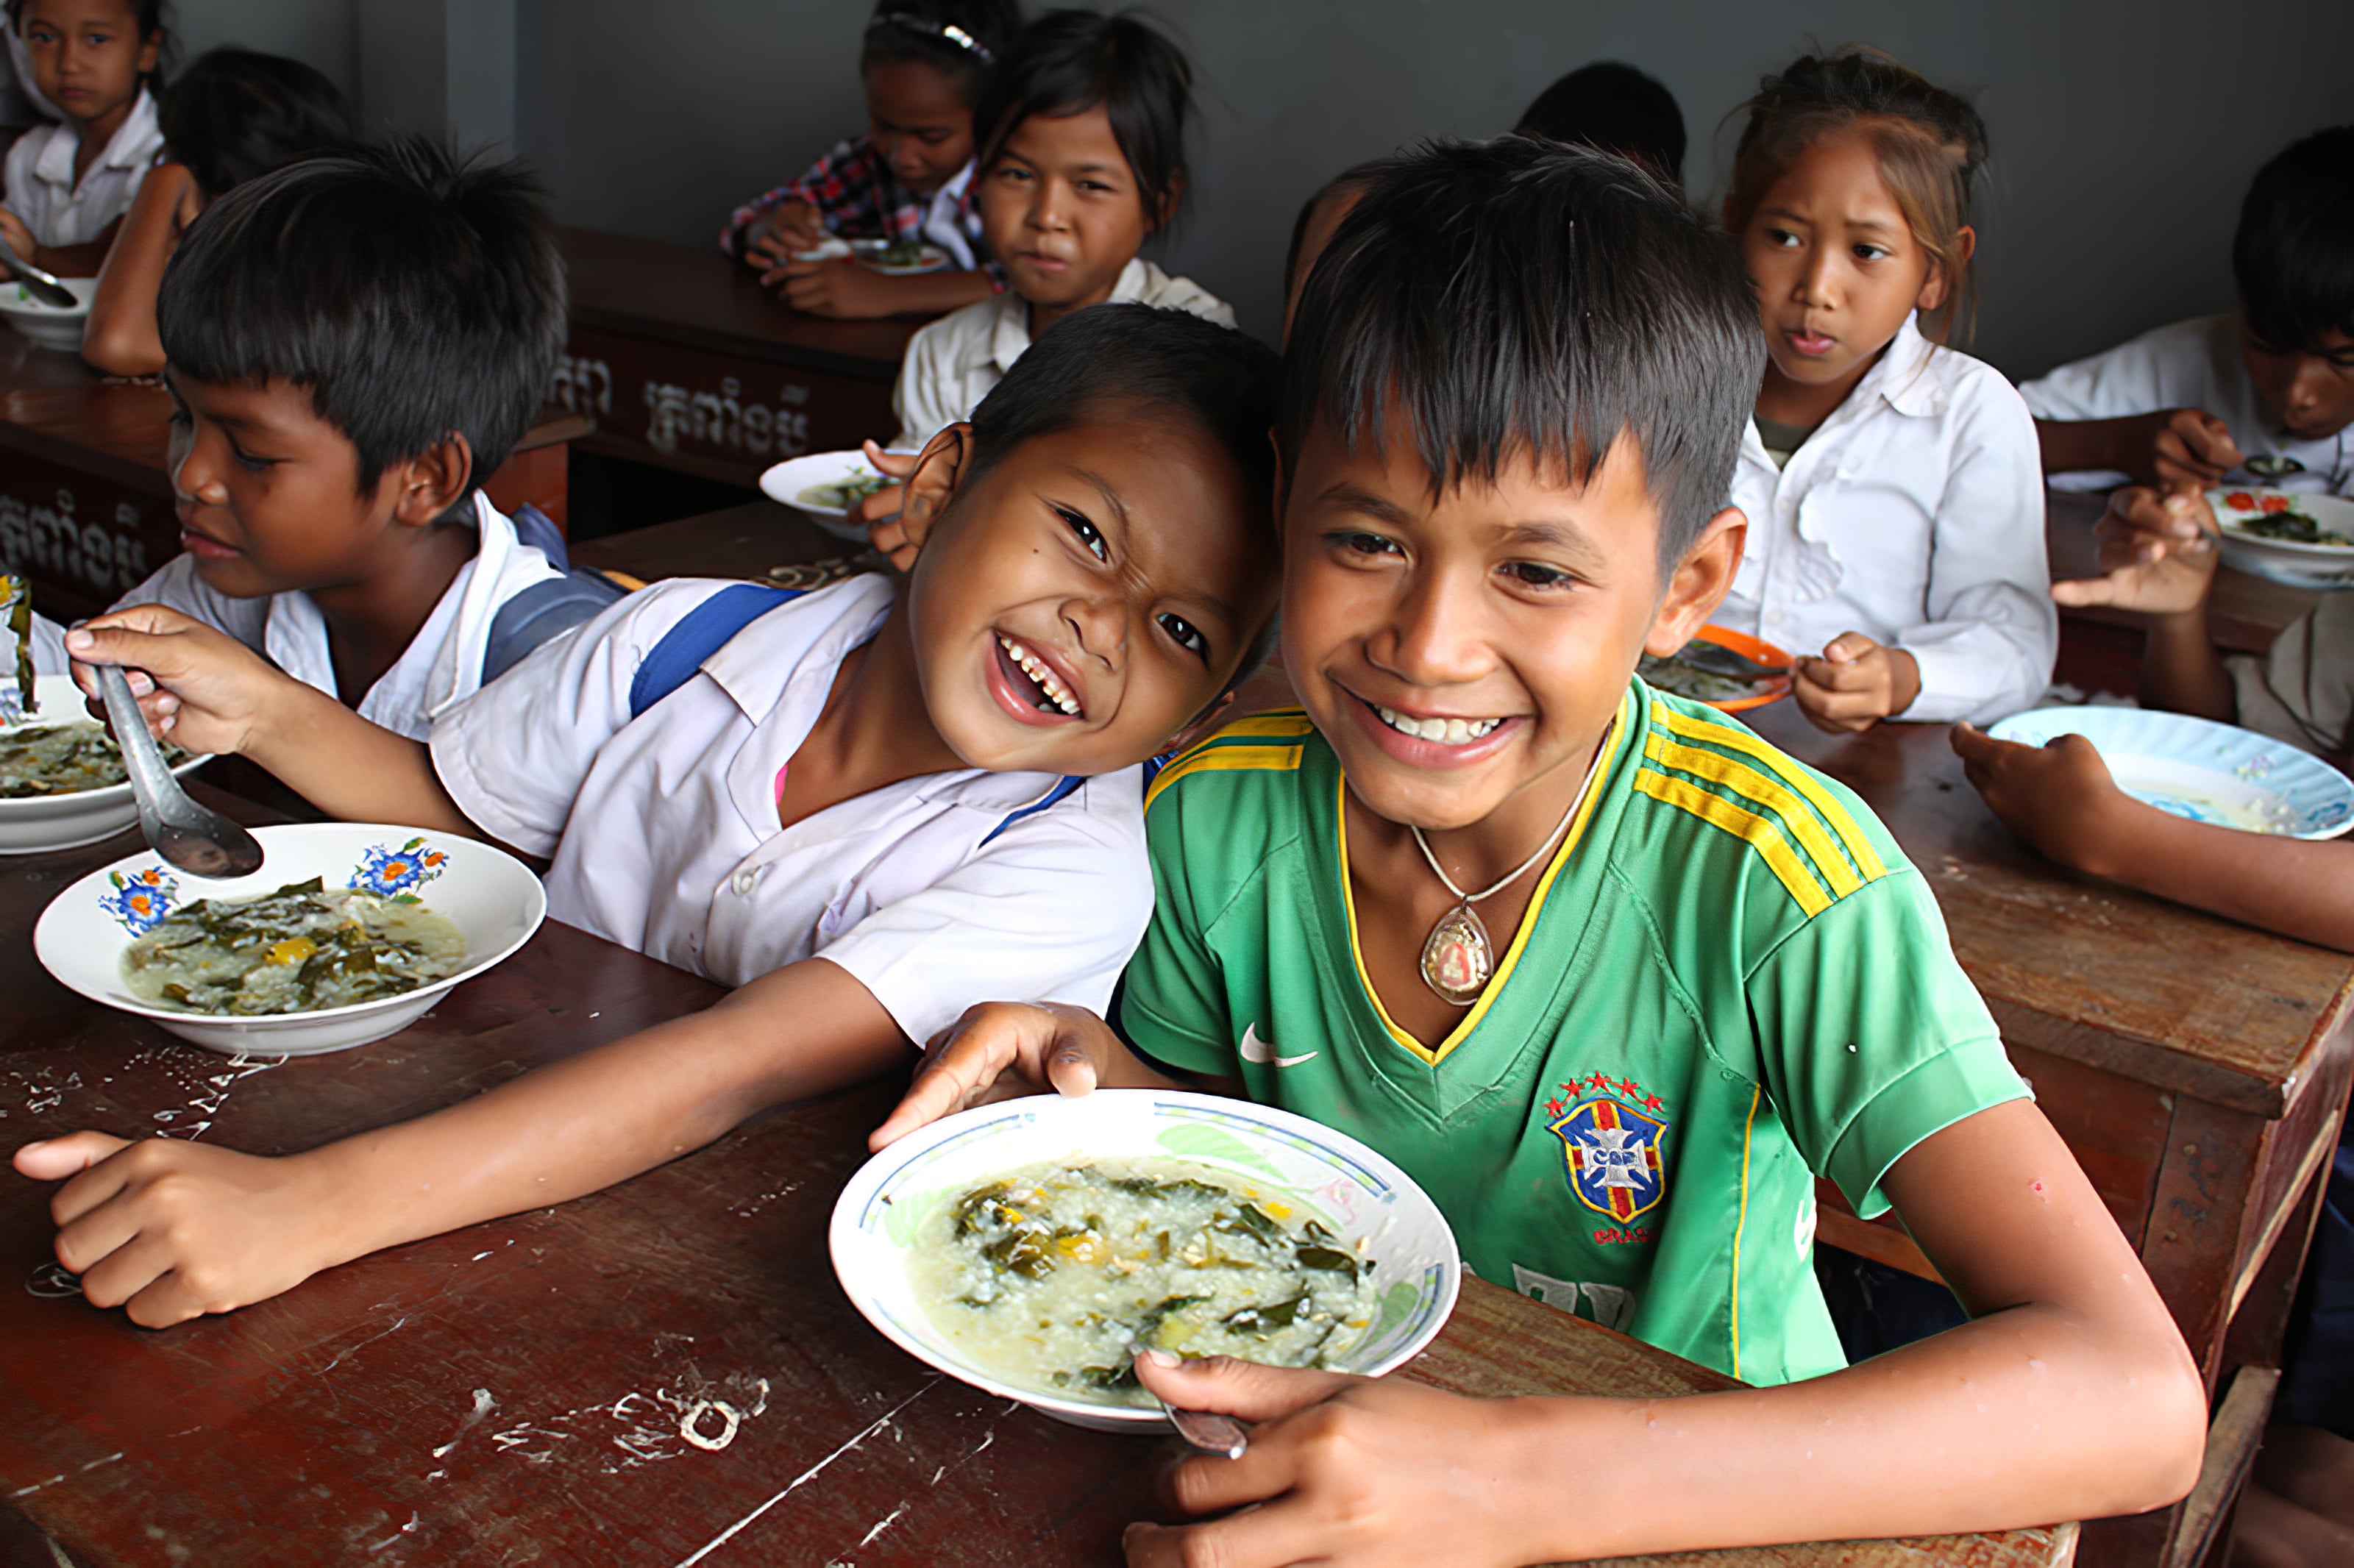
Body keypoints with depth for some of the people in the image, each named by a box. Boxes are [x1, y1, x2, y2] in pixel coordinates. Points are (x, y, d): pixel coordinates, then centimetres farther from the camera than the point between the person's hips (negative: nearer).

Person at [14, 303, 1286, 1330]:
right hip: (509, 1179, 3)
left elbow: (735, 1072, -34)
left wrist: (304, 1208, -41)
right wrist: (265, 712, -4)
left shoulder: (1072, 871, -21)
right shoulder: (679, 644, -7)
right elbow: (450, 809, 13)